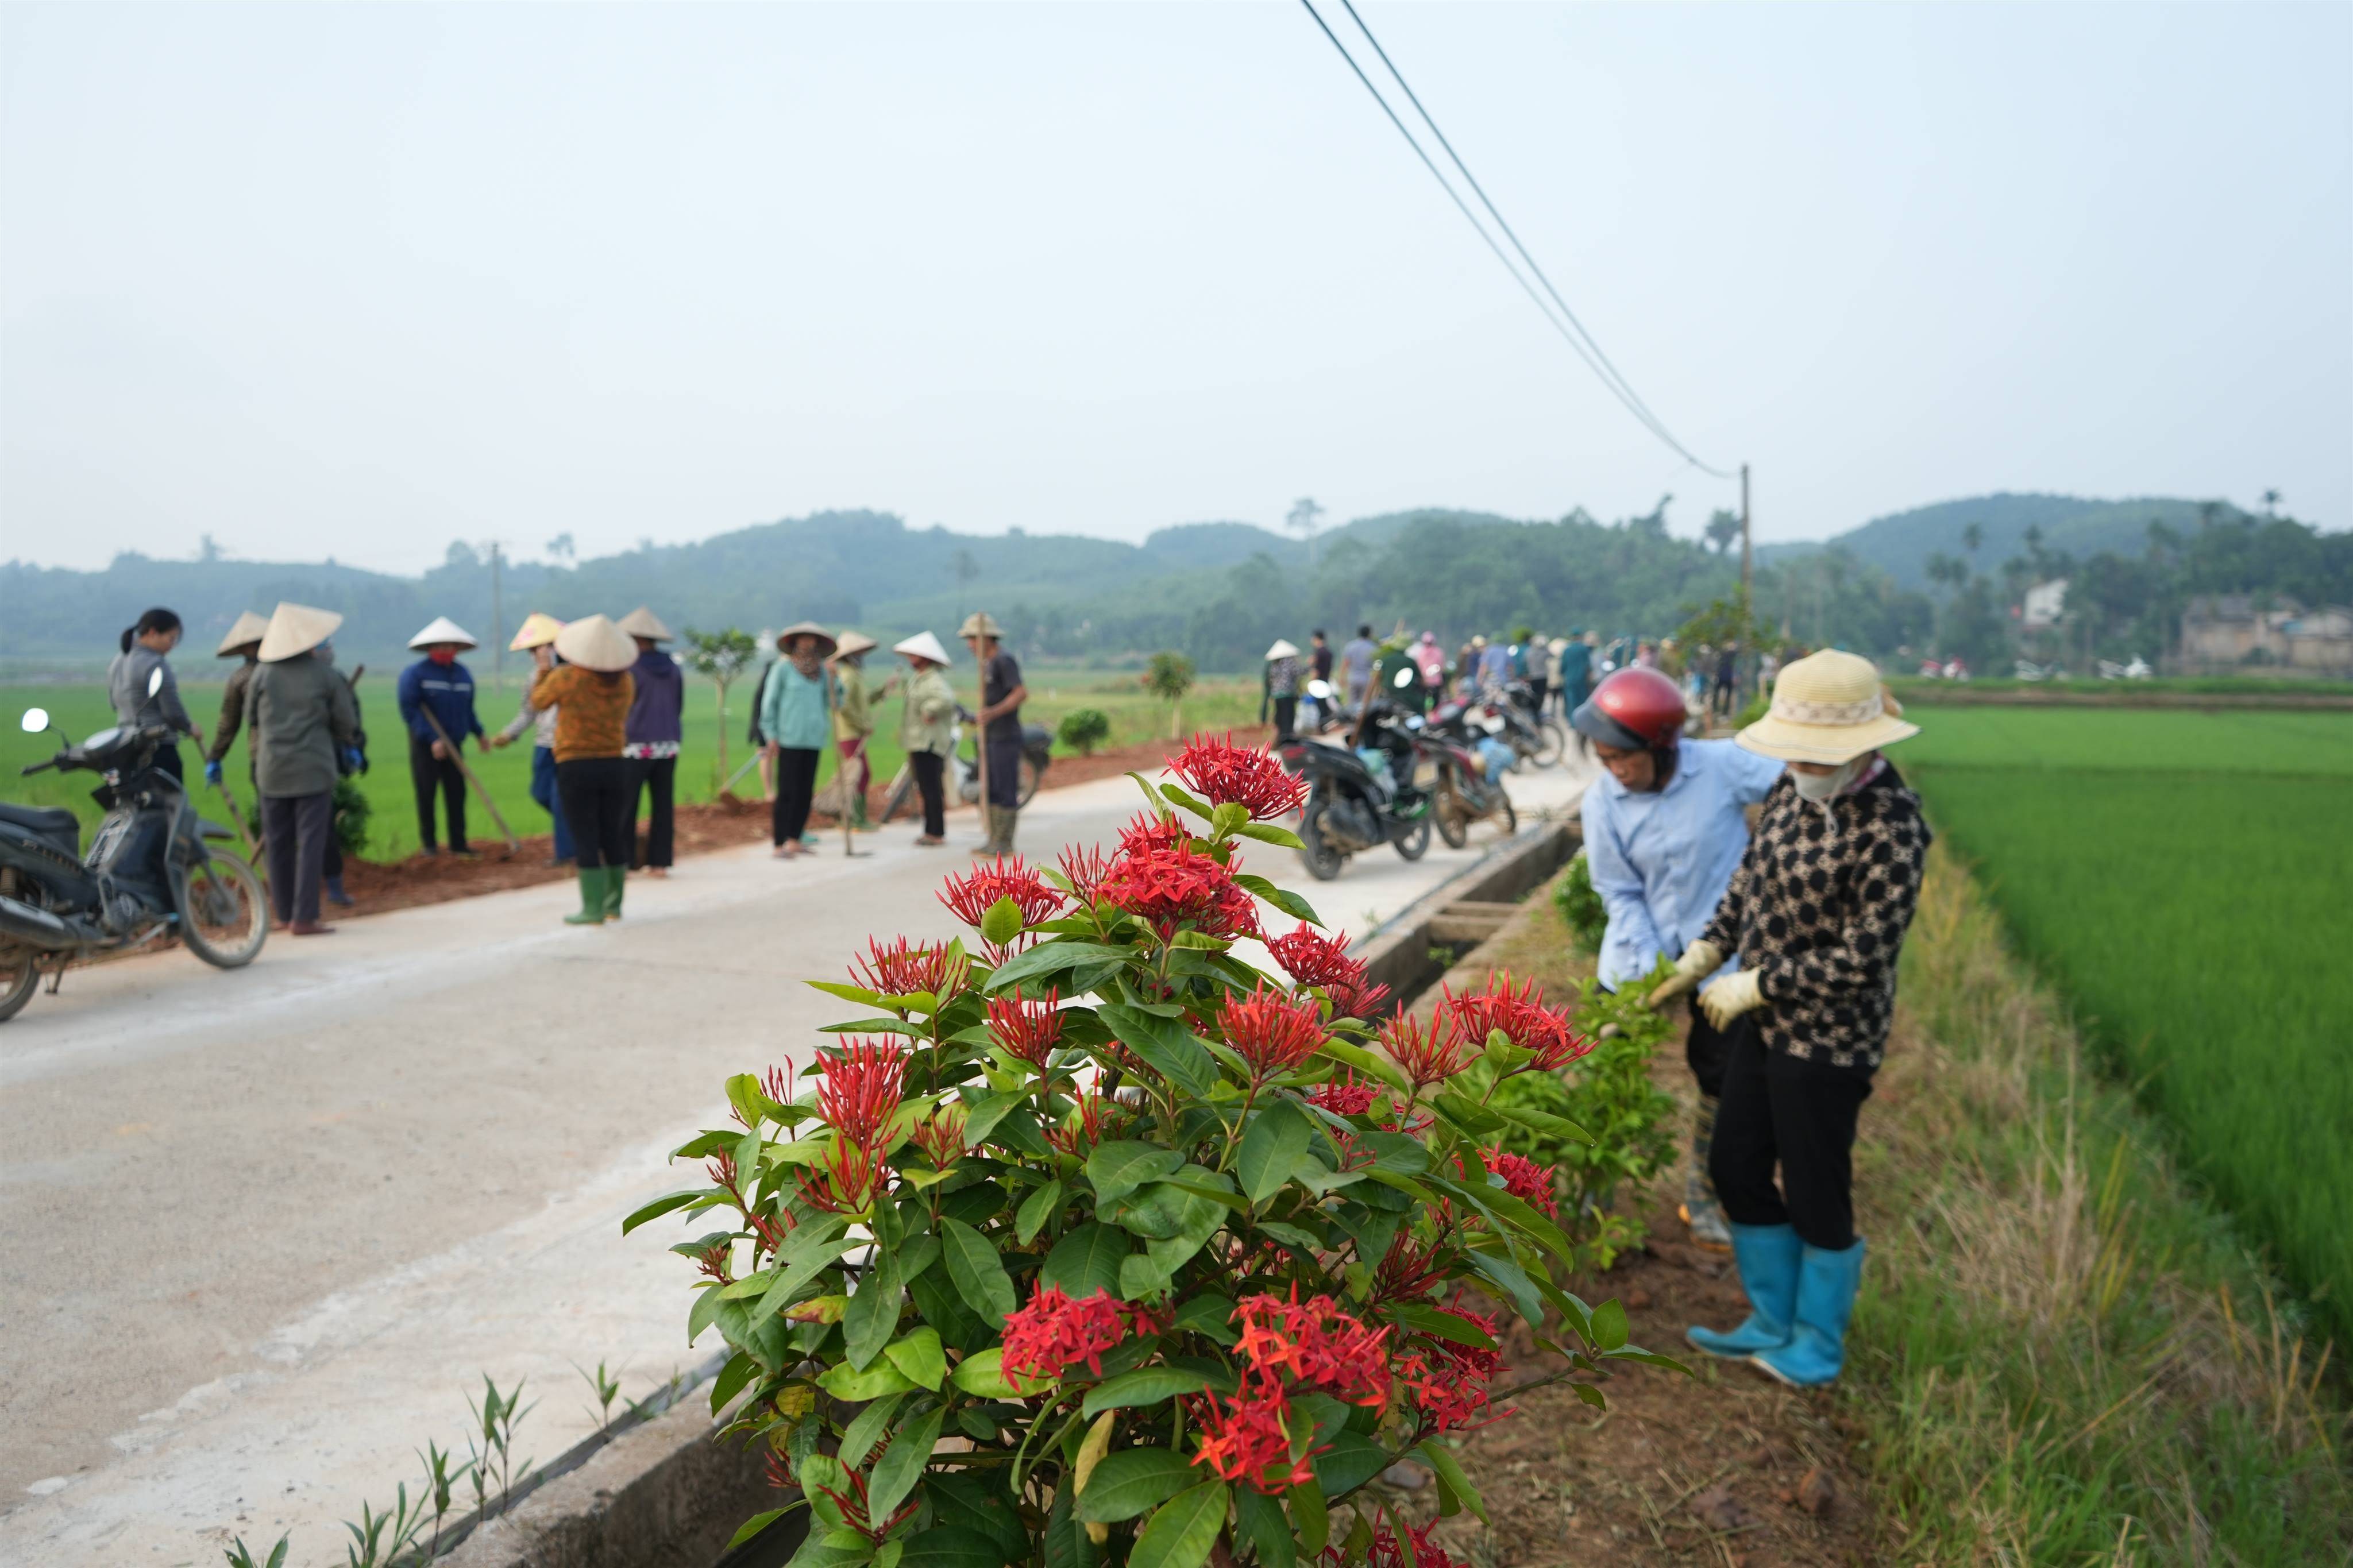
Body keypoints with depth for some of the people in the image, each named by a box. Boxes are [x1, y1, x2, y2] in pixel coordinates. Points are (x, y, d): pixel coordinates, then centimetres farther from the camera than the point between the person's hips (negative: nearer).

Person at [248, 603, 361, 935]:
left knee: (278, 842, 12)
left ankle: (285, 913, 19)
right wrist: (346, 745, 21)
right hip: (313, 769, -3)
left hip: (271, 769, 3)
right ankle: (304, 917, -5)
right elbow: (347, 724, -1)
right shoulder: (325, 674, -6)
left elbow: (251, 717, 9)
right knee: (311, 842, -1)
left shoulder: (263, 673, -1)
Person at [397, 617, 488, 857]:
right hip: (425, 746, -4)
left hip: (453, 745, 4)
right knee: (426, 794, 0)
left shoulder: (462, 674, 8)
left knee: (457, 794, 2)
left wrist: (479, 733, 6)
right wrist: (432, 739, -22)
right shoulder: (415, 674, -9)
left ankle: (459, 844, 7)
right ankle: (428, 844, 10)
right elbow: (410, 711, -15)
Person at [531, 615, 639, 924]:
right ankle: (613, 904, 18)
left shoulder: (566, 678, -12)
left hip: (576, 768, -4)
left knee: (585, 839, -2)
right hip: (614, 765, 4)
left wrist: (544, 669, 22)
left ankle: (593, 909, -3)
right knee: (613, 836, 11)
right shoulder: (625, 681, 0)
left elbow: (538, 700, 6)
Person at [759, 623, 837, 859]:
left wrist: (833, 681, -2)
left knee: (806, 792, 7)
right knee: (786, 792, -5)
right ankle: (777, 844, -1)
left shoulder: (821, 670, 11)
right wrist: (771, 736, -6)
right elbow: (769, 703, -2)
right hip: (789, 739, -5)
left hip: (814, 739, 5)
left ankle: (794, 840, 16)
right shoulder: (783, 667, -2)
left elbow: (831, 702, 13)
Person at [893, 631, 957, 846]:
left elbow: (945, 699, -36)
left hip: (929, 743, -10)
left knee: (931, 789, -8)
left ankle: (937, 833, -5)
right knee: (926, 789, 13)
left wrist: (928, 713, -25)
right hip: (918, 742, 10)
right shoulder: (917, 678, 17)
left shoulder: (934, 680, -16)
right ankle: (931, 831, 19)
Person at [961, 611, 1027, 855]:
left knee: (1006, 791, -6)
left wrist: (993, 713, -31)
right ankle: (994, 841, 15)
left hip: (1006, 738, -10)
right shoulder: (988, 664, 18)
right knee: (992, 791, 10)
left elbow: (1021, 692, -22)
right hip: (992, 739, 10)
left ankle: (1004, 843, -3)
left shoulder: (1004, 660, -11)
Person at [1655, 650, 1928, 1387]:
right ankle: (1774, 1324, 37)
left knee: (1814, 1195, 7)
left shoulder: (1891, 826, -22)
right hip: (1767, 1024, 8)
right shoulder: (1794, 789, 1)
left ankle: (1818, 1346, 31)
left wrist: (1754, 987, -16)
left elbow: (1865, 957, -21)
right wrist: (1703, 954, 4)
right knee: (1736, 1169, 17)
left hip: (1829, 1041, -8)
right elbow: (1751, 878, 14)